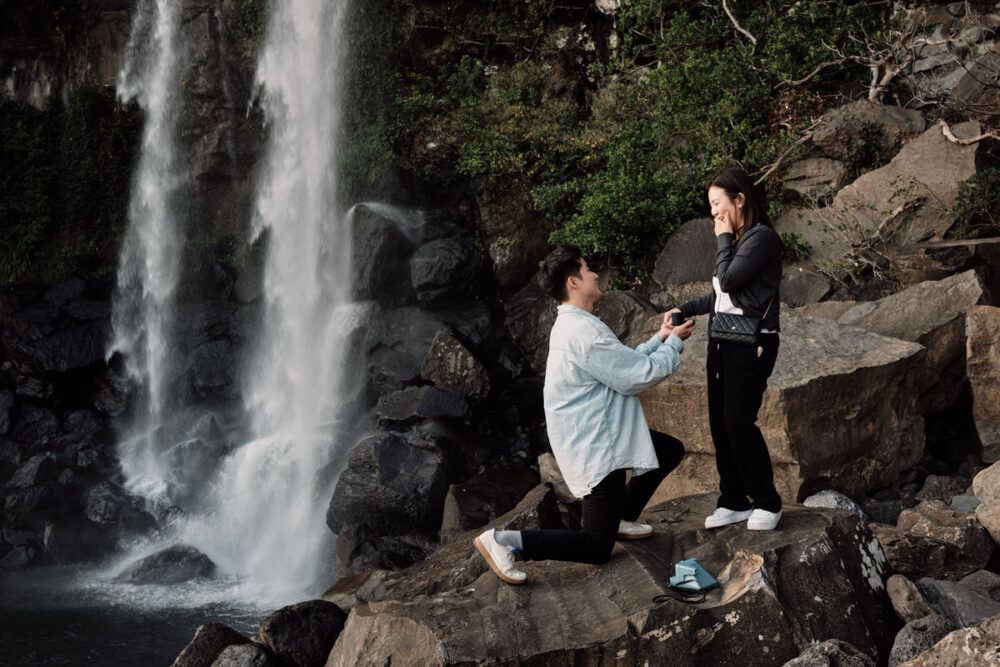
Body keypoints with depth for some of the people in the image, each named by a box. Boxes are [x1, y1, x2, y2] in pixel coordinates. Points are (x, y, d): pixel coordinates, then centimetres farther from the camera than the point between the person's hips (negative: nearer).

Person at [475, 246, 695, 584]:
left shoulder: (572, 325, 10)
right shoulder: (585, 333, -25)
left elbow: (624, 363, 17)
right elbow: (638, 376, -20)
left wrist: (659, 338, 10)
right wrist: (673, 344, -6)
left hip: (604, 435, 11)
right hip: (595, 451, -11)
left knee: (671, 451, 24)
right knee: (597, 549, -7)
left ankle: (621, 519, 28)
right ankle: (504, 541, -10)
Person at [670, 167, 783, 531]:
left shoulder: (761, 238, -11)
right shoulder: (734, 239, 16)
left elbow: (728, 280, -18)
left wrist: (724, 239, -5)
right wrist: (684, 309, 11)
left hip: (751, 343, -9)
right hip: (722, 341, 9)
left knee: (738, 420, -11)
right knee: (719, 423, 6)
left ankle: (767, 503, 1)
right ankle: (734, 502, 14)